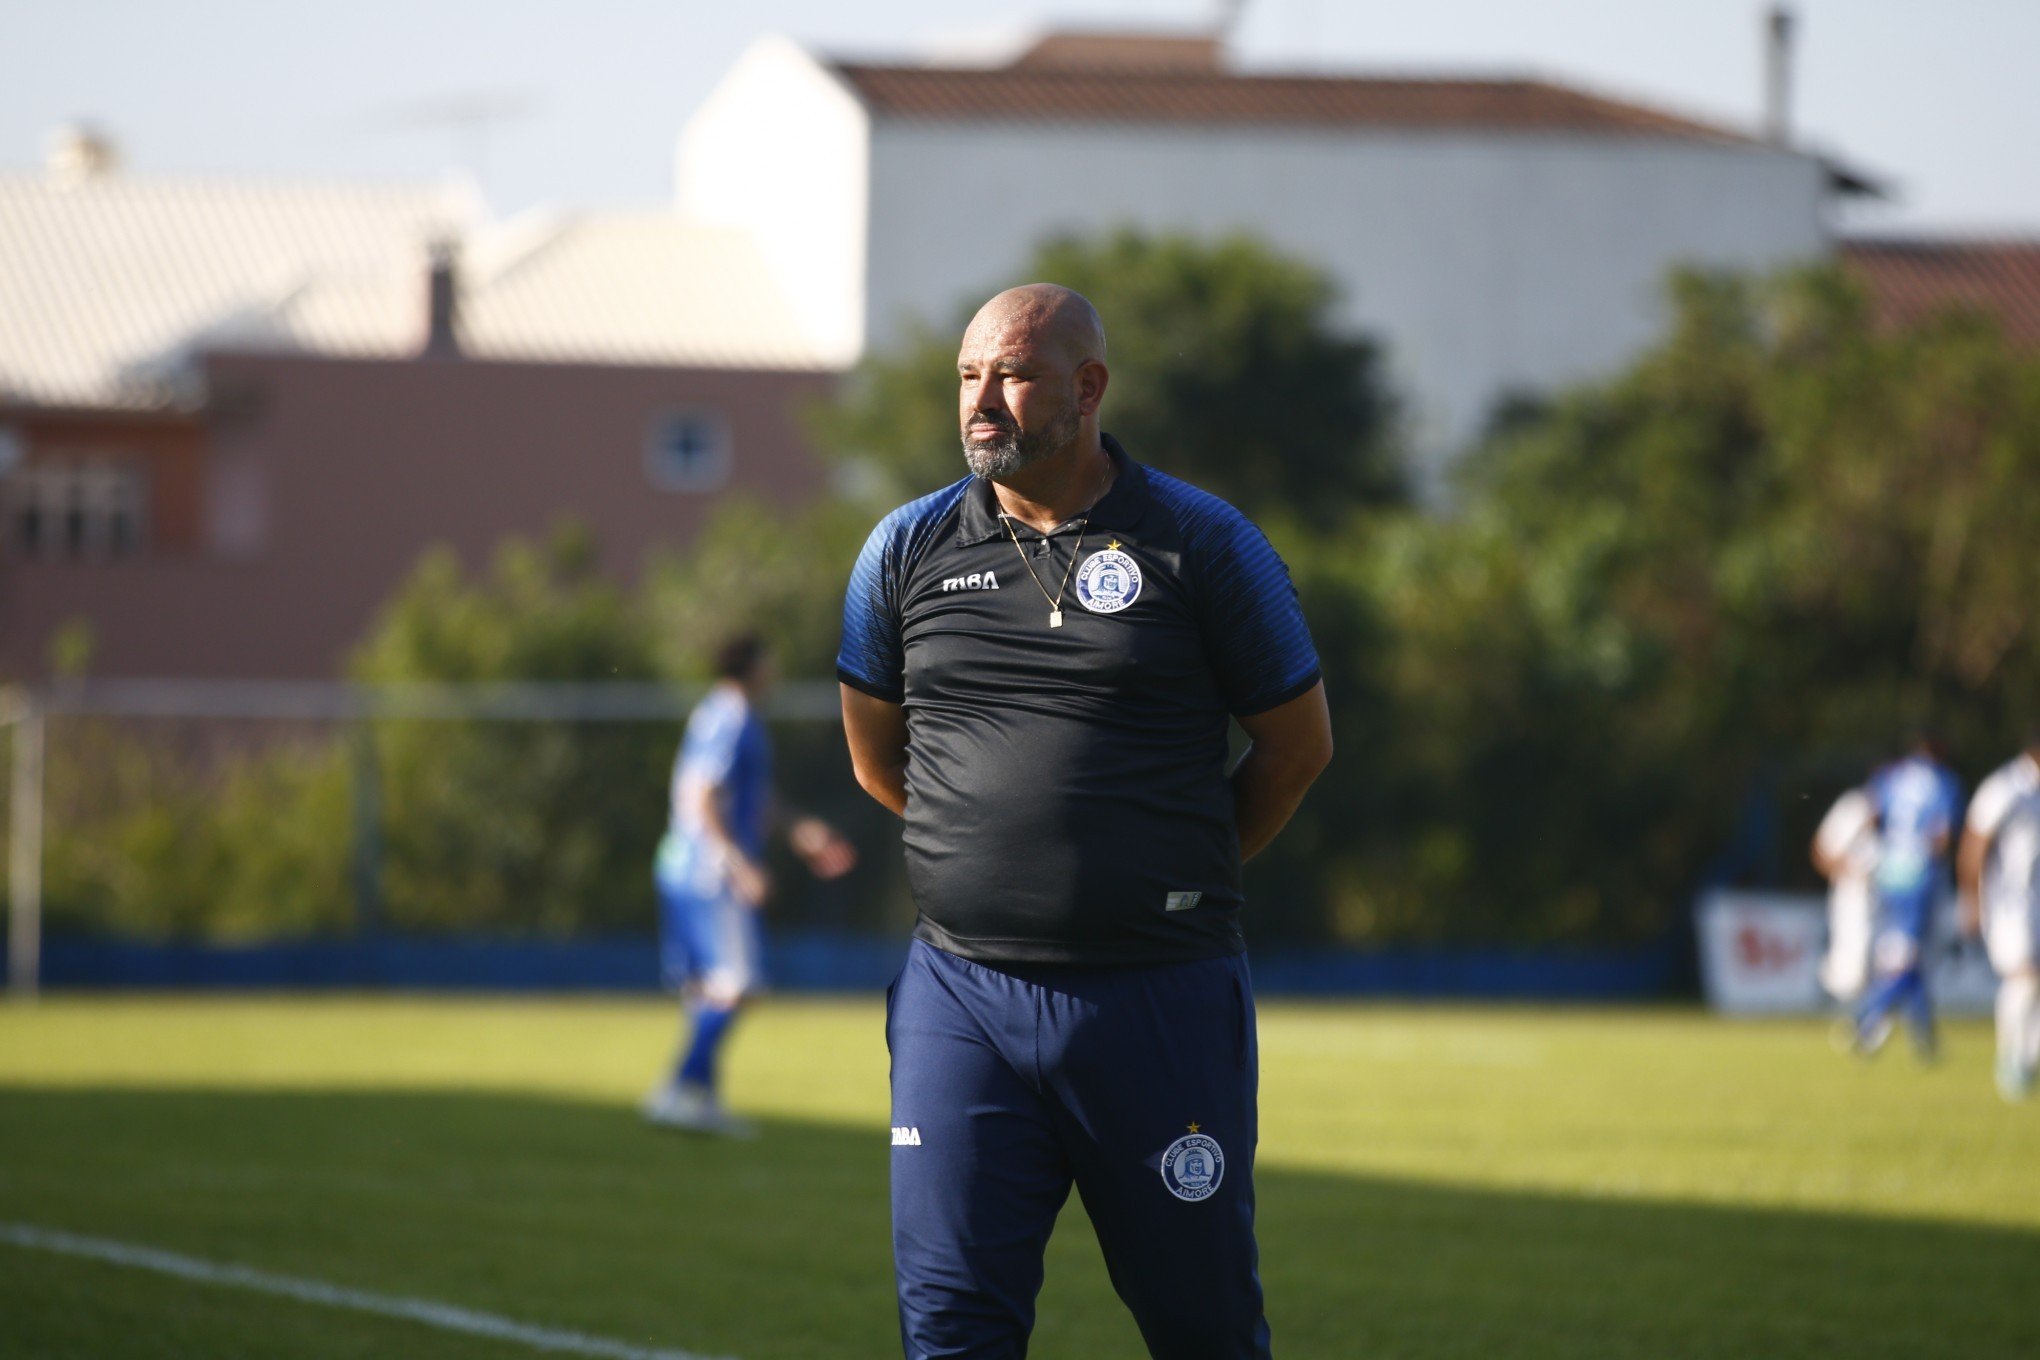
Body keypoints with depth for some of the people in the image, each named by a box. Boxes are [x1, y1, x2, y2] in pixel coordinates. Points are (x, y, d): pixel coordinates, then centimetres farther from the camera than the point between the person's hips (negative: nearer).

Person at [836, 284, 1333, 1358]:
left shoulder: (1201, 546, -1)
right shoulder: (908, 551, 6)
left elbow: (1298, 745, 9)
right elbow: (878, 757, 20)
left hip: (1162, 1000, -2)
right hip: (962, 998, 2)